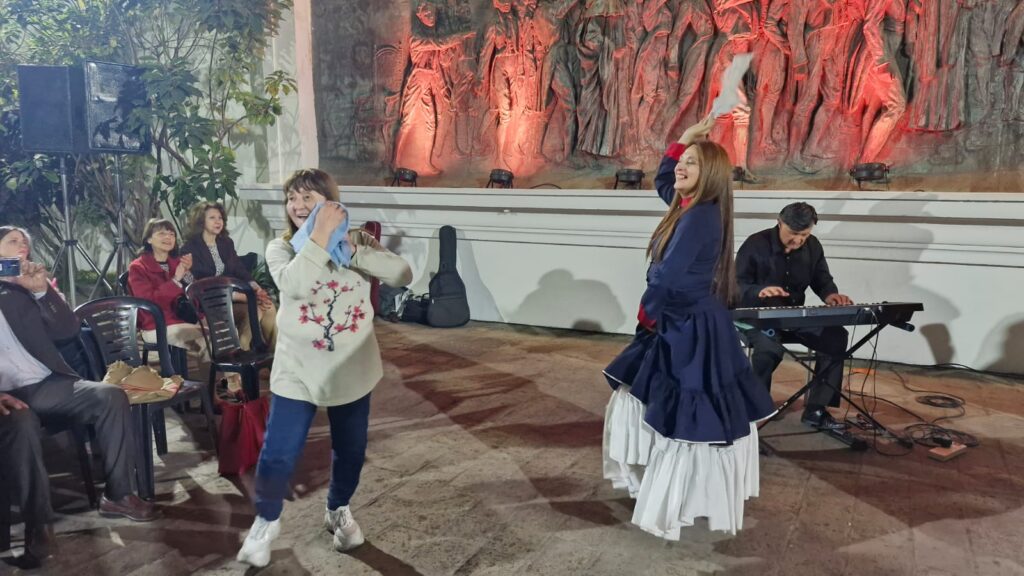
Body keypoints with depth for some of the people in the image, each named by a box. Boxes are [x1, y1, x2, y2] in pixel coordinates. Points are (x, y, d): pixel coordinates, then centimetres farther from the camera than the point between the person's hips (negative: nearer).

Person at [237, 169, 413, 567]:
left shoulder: (357, 242, -3)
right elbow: (295, 285, -28)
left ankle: (338, 511, 43)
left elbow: (402, 274, -18)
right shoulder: (281, 248, -6)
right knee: (278, 455, 2)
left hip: (351, 370, 2)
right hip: (297, 370, -1)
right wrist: (320, 237, -30)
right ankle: (266, 521, 29)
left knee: (350, 451, 16)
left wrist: (352, 250, -25)